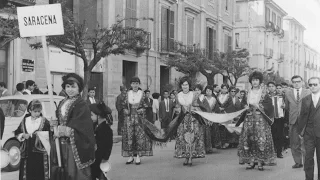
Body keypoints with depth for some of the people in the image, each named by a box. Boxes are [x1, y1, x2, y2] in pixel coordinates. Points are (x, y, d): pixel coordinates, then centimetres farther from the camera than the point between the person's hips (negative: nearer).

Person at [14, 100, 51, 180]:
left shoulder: (44, 121, 1)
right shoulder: (24, 121, 10)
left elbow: (49, 134, -4)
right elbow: (17, 133, 13)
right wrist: (23, 135, -5)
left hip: (40, 152, -3)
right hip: (27, 153, 3)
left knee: (39, 173, -3)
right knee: (27, 172, 4)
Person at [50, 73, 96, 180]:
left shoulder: (81, 105, -9)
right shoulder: (62, 103, 13)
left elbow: (75, 126, -15)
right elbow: (60, 119, 17)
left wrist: (61, 131, -14)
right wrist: (55, 123, -4)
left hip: (75, 144, -6)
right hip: (62, 142, 6)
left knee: (75, 171, -3)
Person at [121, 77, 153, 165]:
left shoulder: (142, 94, 1)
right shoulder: (128, 94, 7)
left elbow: (146, 106, 3)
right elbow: (123, 105, 13)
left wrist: (142, 110, -13)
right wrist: (125, 110, -4)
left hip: (139, 118, -2)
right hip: (129, 118, 2)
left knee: (140, 136, -5)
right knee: (129, 137, 1)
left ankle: (138, 156, 1)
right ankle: (130, 156, 7)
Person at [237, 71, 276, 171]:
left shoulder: (264, 93, 4)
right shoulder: (248, 93, 13)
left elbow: (269, 106, -2)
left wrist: (258, 106, -10)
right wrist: (246, 108, -2)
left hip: (261, 119, -3)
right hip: (249, 119, 3)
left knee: (261, 140, -9)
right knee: (249, 140, -2)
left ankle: (260, 162, -4)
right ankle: (251, 161, 3)